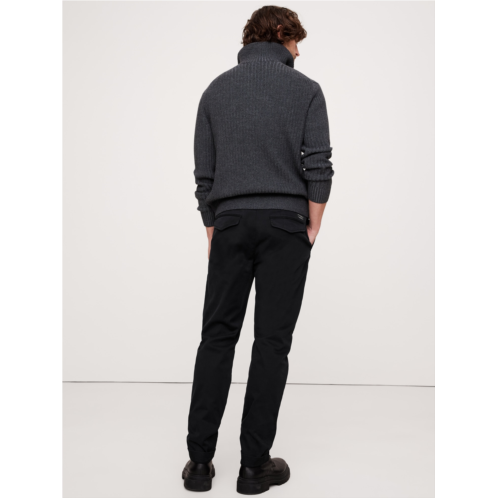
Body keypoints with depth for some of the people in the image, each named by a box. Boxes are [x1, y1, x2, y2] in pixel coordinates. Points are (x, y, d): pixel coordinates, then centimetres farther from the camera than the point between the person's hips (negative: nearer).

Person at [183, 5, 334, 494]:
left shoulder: (216, 90, 11)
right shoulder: (305, 88, 3)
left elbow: (204, 174, 9)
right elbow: (318, 167, -7)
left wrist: (213, 234, 14)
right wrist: (312, 230, 1)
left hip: (230, 223, 3)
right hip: (285, 224, -2)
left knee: (217, 337, 7)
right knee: (272, 342, 1)